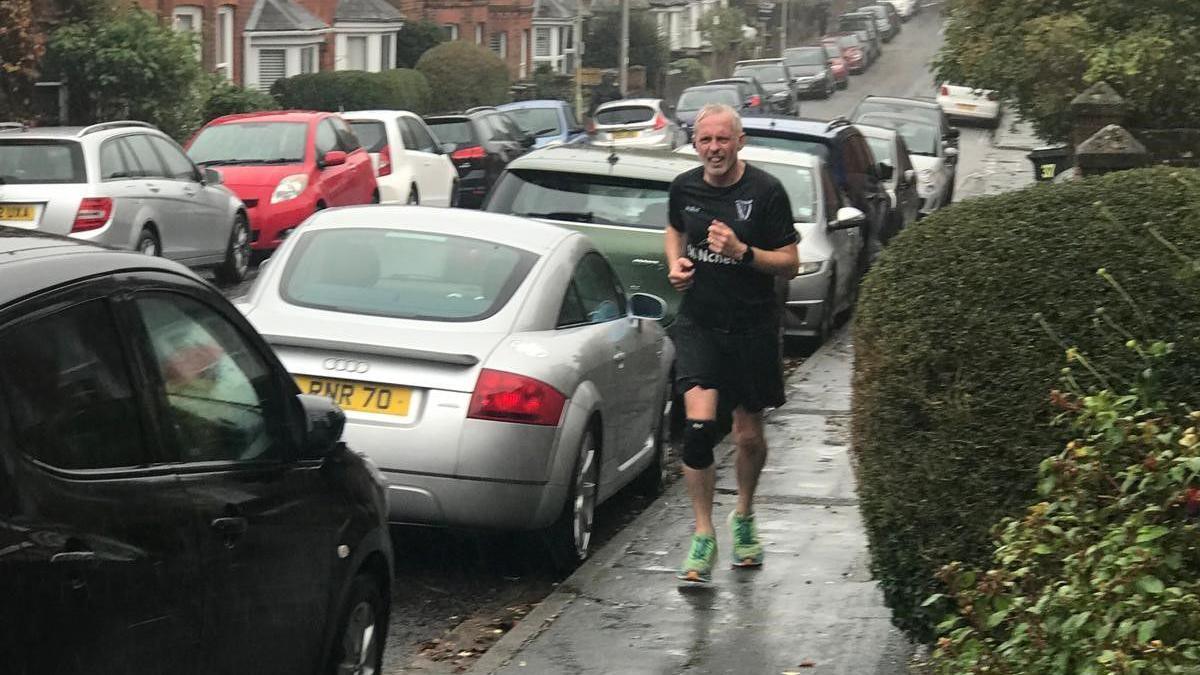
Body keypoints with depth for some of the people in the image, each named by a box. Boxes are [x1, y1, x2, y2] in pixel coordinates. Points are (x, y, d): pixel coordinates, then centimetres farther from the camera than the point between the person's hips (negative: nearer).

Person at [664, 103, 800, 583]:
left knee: (749, 435, 9)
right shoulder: (685, 187, 1)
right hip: (698, 322, 2)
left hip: (752, 327, -1)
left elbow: (790, 264, -8)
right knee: (699, 426, -15)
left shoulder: (765, 192, -10)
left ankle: (744, 515, 38)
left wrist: (742, 251, -23)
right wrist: (676, 263, 2)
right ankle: (703, 535, -2)